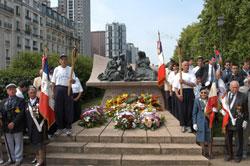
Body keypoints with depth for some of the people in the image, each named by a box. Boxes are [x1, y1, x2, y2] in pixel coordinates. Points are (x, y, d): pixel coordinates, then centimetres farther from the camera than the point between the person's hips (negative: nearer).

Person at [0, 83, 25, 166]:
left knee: (18, 143, 6)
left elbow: (21, 113, -12)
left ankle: (18, 159, 18)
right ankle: (11, 159, 27)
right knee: (9, 143, 13)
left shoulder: (20, 100, -2)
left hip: (17, 126, -4)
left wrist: (13, 123, -20)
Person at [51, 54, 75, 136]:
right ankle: (59, 128, 13)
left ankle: (68, 128, 10)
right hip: (58, 89, 0)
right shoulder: (56, 69, 8)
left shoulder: (70, 69, 8)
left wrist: (72, 80, -18)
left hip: (68, 89, 0)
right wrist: (53, 92, -2)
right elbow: (53, 82, 7)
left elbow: (74, 80, 6)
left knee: (68, 109, 0)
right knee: (58, 109, 2)